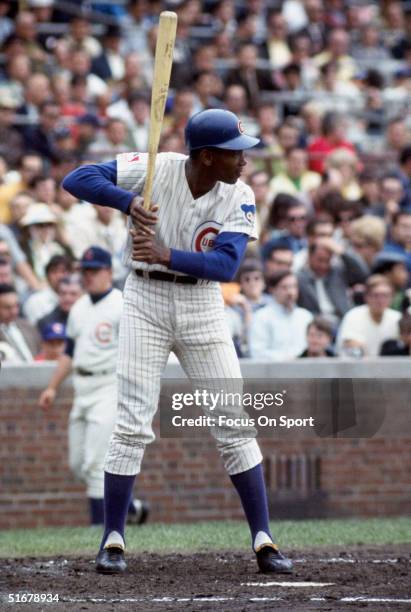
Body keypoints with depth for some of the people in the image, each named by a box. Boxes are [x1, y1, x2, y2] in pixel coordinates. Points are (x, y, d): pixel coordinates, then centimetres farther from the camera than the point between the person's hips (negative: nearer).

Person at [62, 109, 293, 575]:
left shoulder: (239, 198, -8)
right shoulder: (153, 170, -12)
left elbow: (226, 264, -19)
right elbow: (77, 179, -14)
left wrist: (167, 256, -34)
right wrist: (127, 201, -31)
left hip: (202, 306, 2)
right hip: (145, 301, -2)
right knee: (133, 424, -6)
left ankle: (263, 540, 5)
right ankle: (112, 541, 2)